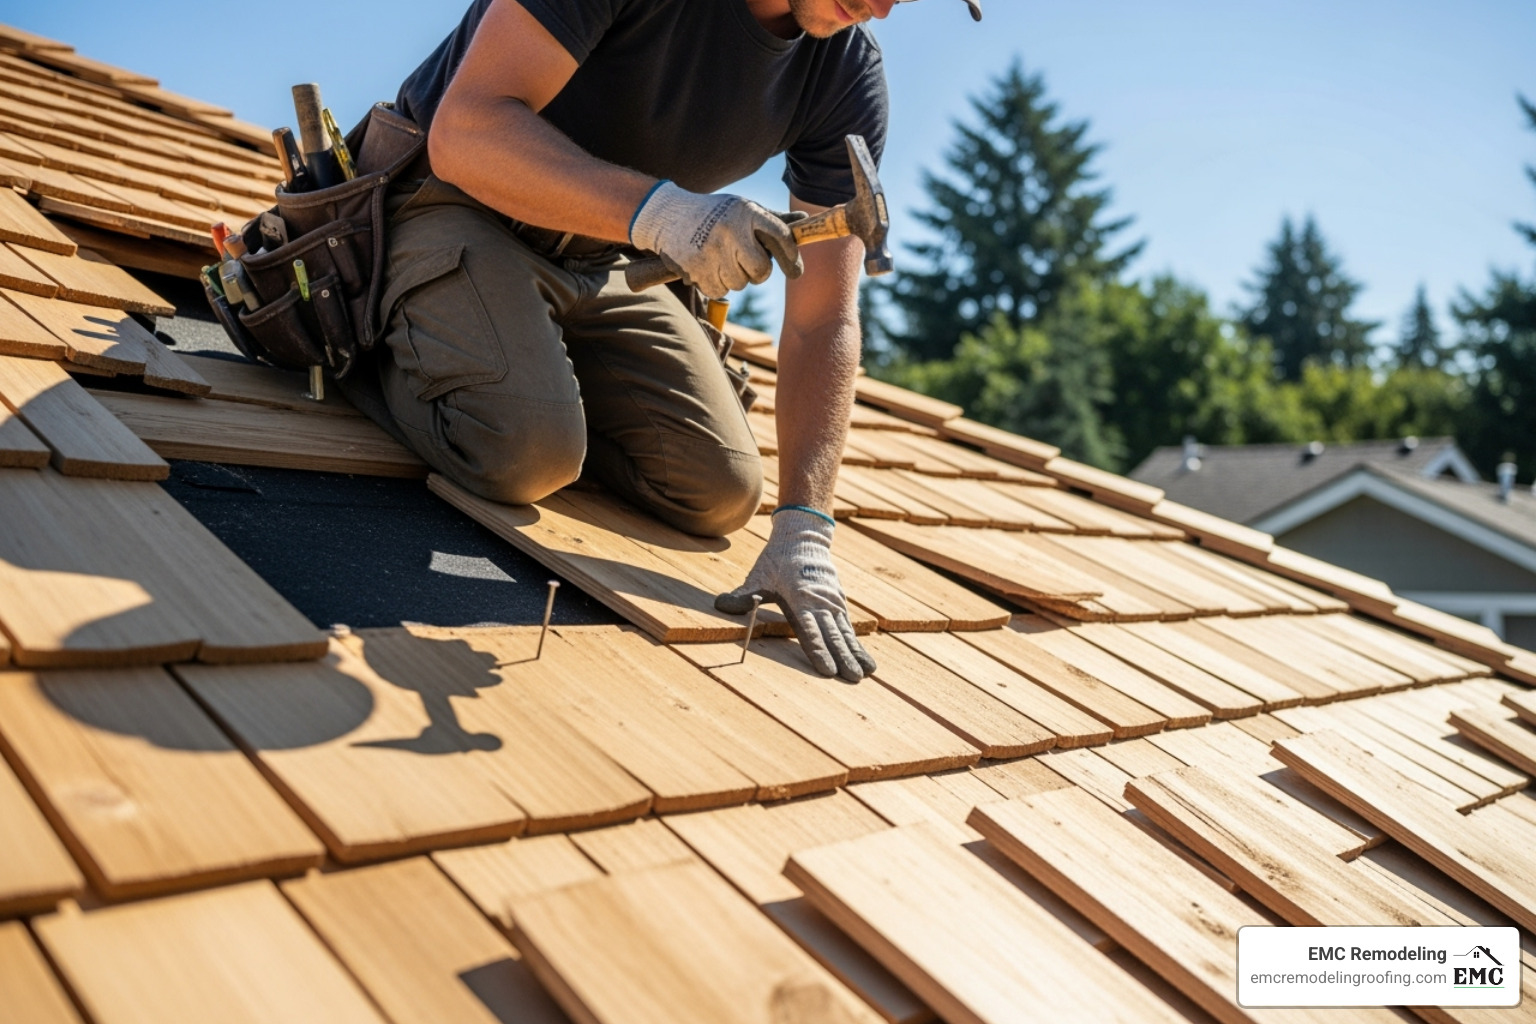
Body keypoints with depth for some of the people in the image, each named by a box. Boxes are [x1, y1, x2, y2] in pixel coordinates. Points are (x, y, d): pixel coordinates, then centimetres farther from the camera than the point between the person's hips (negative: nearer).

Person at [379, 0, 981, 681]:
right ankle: (394, 343, 3)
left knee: (722, 494, -4)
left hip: (603, 258, 6)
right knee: (524, 453, -30)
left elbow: (824, 324, -13)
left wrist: (802, 531, -23)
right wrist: (656, 208, -48)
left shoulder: (850, 76, -12)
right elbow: (465, 129, -33)